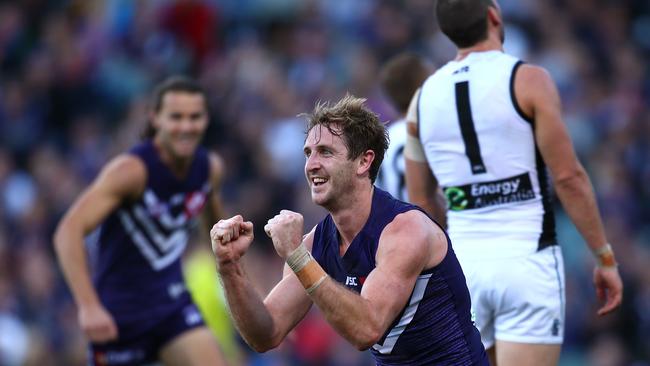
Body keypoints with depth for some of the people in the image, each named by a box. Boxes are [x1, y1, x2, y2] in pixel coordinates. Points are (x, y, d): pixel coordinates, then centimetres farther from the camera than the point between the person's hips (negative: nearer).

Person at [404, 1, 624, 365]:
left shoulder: (425, 96, 8)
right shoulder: (528, 80, -6)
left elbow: (419, 202, 13)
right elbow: (568, 177, -9)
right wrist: (606, 257, -3)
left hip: (464, 265, 4)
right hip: (527, 261, -4)